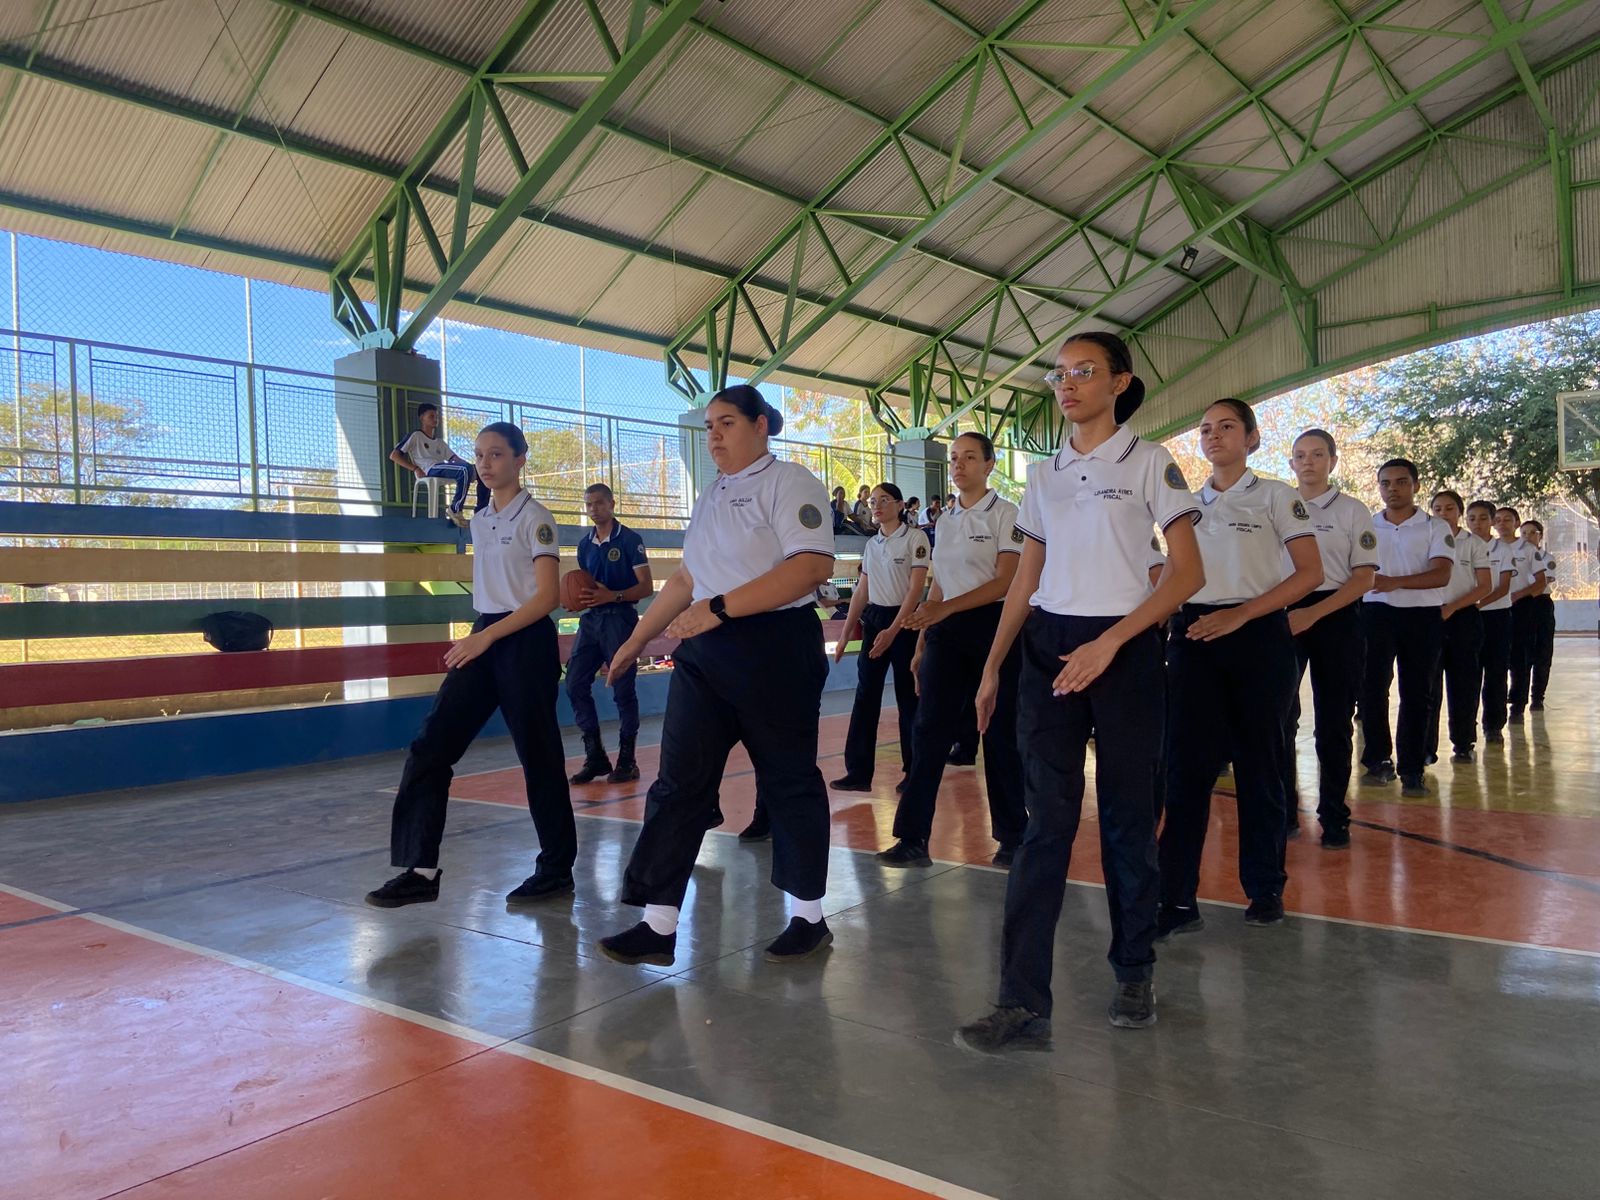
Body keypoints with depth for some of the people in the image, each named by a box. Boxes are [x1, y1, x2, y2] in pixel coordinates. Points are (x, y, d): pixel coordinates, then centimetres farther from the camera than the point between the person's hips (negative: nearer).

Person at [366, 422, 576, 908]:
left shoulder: (534, 518, -8)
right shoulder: (479, 520, 13)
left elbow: (548, 596, -15)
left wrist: (488, 637, -21)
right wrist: (476, 638, 14)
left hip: (526, 642, -7)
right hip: (483, 640, 7)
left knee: (537, 755, 0)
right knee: (431, 746, -1)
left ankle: (557, 869, 14)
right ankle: (420, 868, 5)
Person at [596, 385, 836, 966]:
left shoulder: (789, 483, -6)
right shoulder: (711, 497, 18)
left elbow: (813, 567, -21)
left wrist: (719, 607, -24)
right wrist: (637, 640, 20)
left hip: (774, 649, -7)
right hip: (704, 654, 8)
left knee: (788, 781, 4)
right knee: (678, 783, 3)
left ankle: (808, 917, 19)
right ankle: (658, 925, 8)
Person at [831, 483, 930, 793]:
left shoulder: (915, 538, -7)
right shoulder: (871, 544, 11)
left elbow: (915, 589, -14)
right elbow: (861, 592, 14)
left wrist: (893, 631, -21)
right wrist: (845, 635, 9)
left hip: (905, 620, -6)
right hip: (873, 619, 6)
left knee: (908, 697, 1)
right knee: (865, 695, 3)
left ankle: (915, 771, 12)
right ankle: (858, 772, 6)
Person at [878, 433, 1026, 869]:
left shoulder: (1006, 514, -4)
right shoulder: (945, 520, 15)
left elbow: (1005, 582, -14)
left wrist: (946, 607, -25)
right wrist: (921, 642, 14)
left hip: (993, 627, -5)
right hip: (947, 631, 5)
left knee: (1000, 734, 2)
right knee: (929, 731, -1)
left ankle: (1012, 836, 17)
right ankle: (912, 838, 3)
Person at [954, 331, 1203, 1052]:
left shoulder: (1150, 463, 0)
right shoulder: (1042, 475, 13)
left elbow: (1188, 572, -6)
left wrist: (1110, 641, -17)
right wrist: (993, 666, 9)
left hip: (1123, 648, -3)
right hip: (1047, 647, 3)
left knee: (1126, 816, 5)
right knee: (1047, 819, -3)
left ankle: (1134, 974, 24)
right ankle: (1023, 1003, -5)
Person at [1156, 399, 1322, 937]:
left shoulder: (1275, 495, 2)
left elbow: (1310, 573, -6)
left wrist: (1239, 615, -15)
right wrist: (1169, 616, 3)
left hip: (1257, 635, -3)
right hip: (1194, 635, 3)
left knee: (1258, 764, 4)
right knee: (1186, 762, -4)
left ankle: (1265, 887, 21)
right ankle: (1177, 898, -1)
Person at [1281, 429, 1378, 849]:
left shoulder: (1352, 510, 2)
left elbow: (1364, 577, -3)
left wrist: (1313, 614, -15)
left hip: (1335, 617, -2)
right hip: (1283, 615, 2)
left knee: (1334, 721, 3)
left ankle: (1333, 816, 13)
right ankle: (1283, 811, 9)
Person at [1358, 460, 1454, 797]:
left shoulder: (1436, 528, 2)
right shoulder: (1367, 526, 10)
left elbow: (1442, 575, -11)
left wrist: (1396, 582, -25)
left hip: (1422, 615, -1)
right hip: (1377, 612, 1)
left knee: (1416, 693, 3)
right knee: (1371, 686, -5)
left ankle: (1411, 770, 10)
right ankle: (1378, 760, 8)